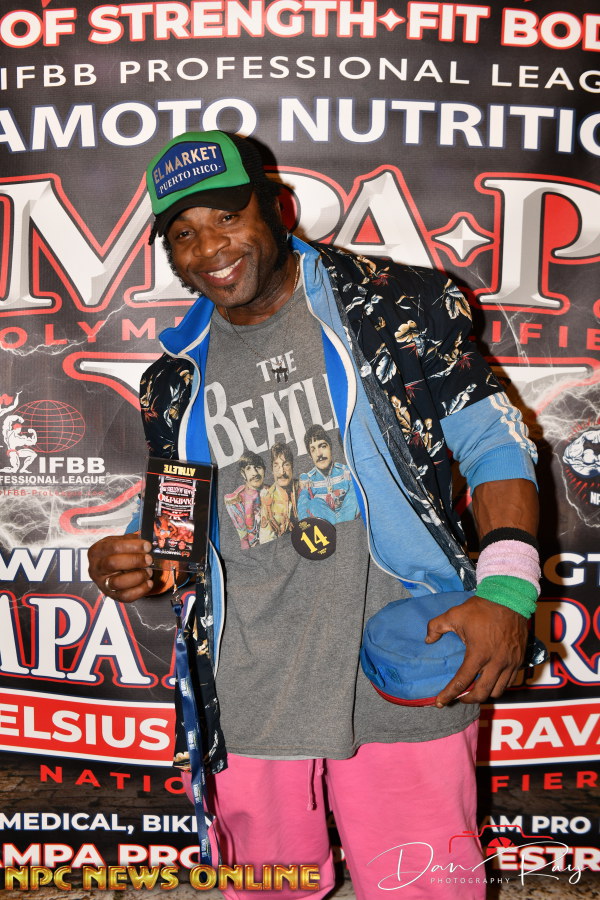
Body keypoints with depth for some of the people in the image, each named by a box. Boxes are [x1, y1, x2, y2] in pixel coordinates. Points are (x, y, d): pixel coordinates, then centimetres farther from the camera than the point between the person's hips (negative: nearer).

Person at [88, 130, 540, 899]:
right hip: (250, 711, 4)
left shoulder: (391, 306, -3)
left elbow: (493, 440, -3)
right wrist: (133, 565, -3)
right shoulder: (175, 381, 9)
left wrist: (505, 589, -17)